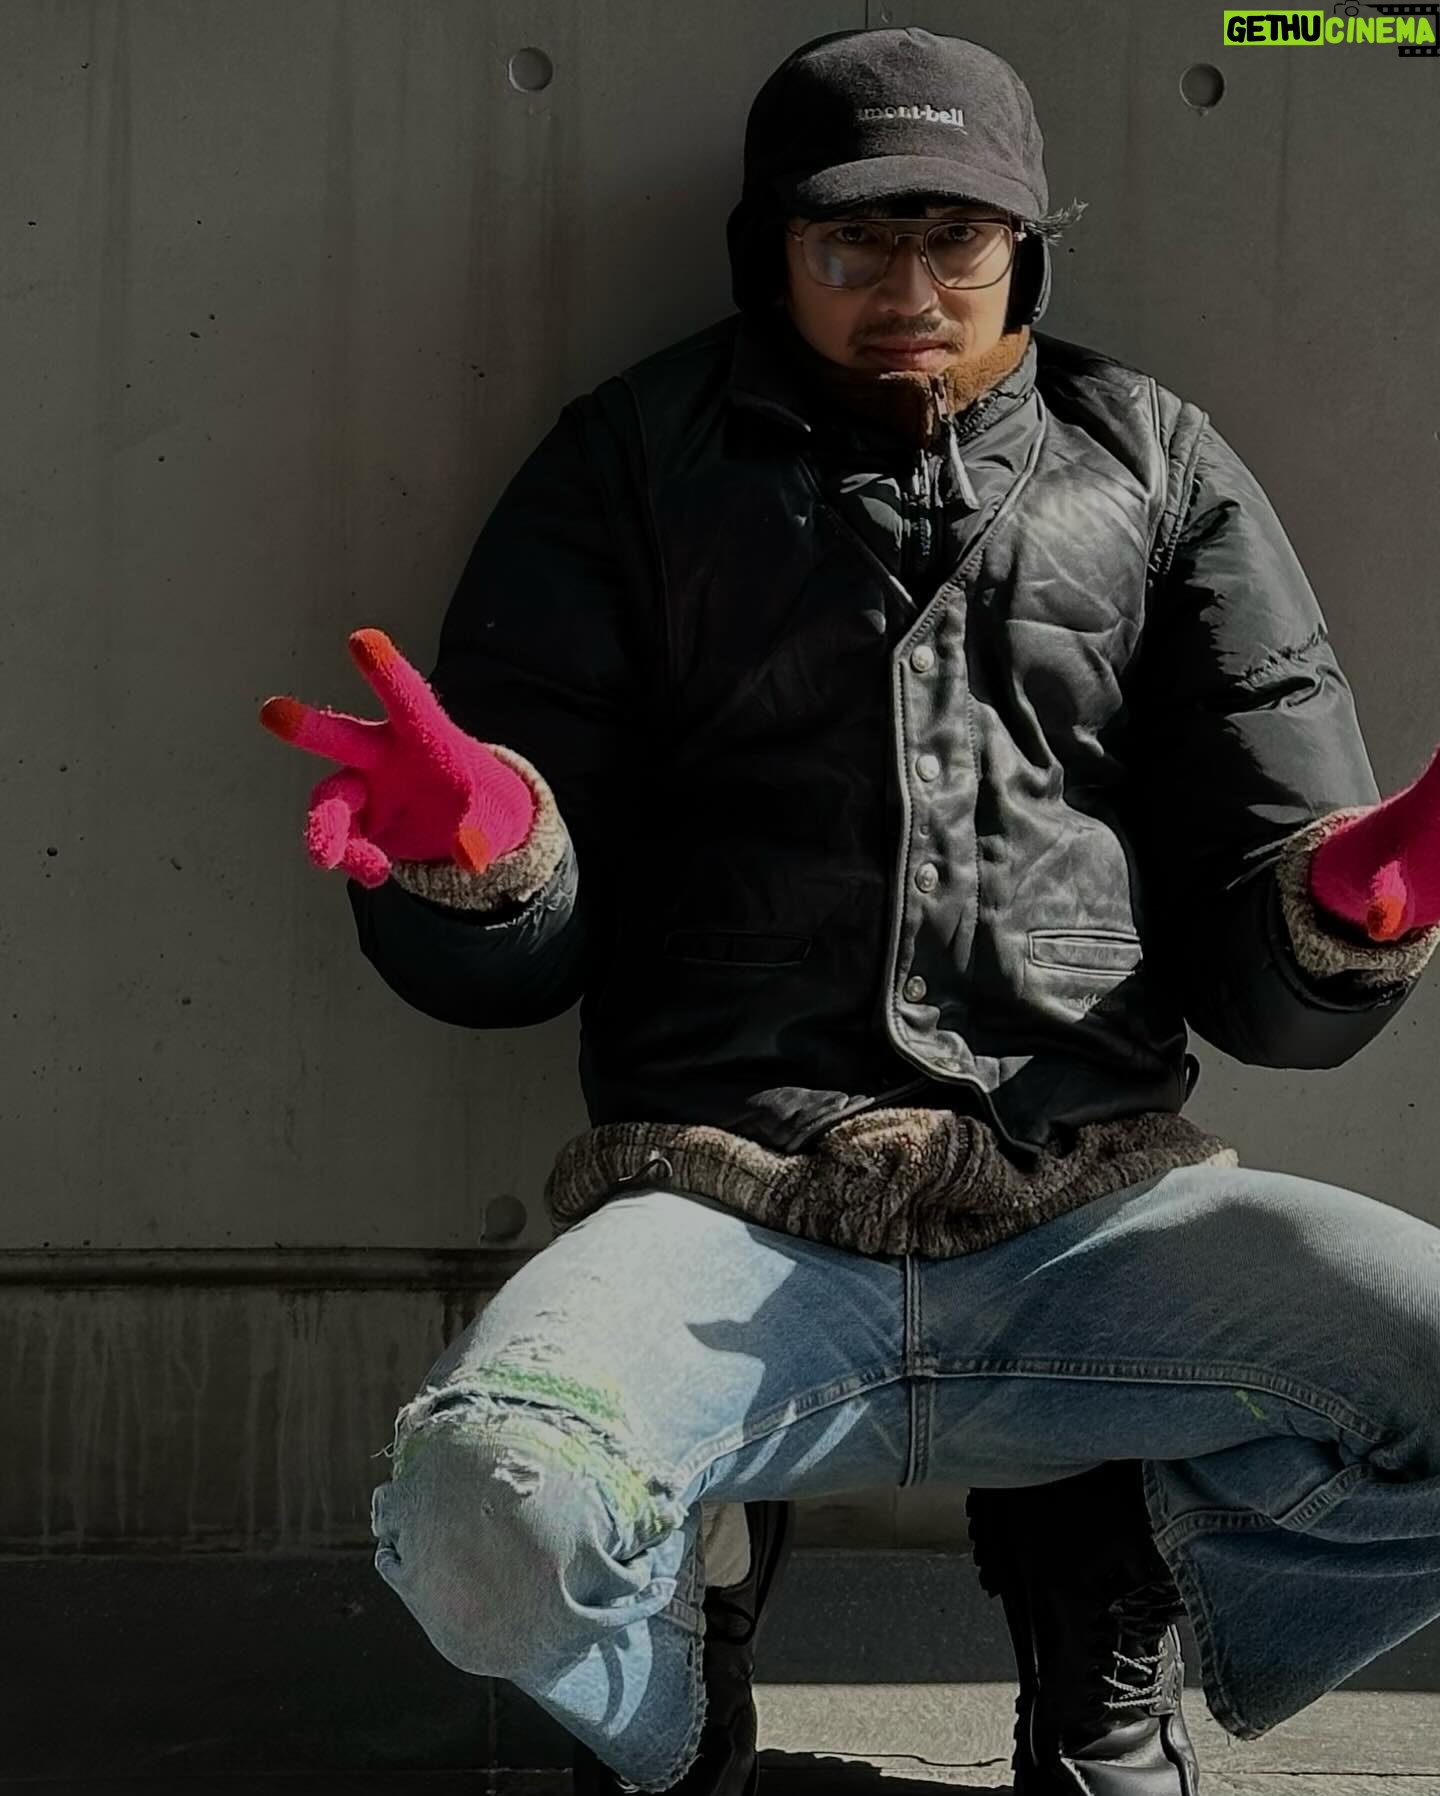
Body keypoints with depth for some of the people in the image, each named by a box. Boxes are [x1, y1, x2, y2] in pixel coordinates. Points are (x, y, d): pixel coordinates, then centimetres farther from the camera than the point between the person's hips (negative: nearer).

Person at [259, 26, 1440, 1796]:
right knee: (486, 1522, -31)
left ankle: (1106, 1594, 8)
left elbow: (1259, 981, 13)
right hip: (721, 1218, -1)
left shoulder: (1158, 468, 17)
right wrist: (475, 848, -14)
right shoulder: (641, 459, 14)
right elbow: (506, 966, 9)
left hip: (1096, 1220, 2)